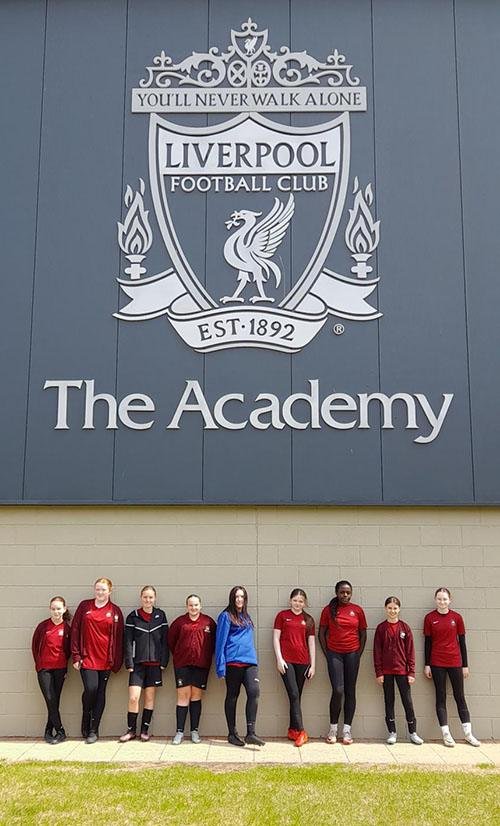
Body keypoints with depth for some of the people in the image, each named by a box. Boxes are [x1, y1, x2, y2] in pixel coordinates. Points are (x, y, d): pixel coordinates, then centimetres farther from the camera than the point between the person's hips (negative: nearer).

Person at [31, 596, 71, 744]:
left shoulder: (67, 628, -1)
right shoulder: (43, 626, -3)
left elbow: (68, 650, 9)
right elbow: (34, 645, 7)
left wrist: (65, 667, 5)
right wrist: (39, 663, 4)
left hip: (60, 669, 1)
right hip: (44, 669, -1)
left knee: (55, 701, 5)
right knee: (50, 700, -9)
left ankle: (49, 732, 16)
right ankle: (60, 732, -2)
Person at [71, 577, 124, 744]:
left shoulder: (115, 611, 4)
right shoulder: (84, 606, 5)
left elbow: (118, 637, 5)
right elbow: (75, 631, 3)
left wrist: (117, 661, 2)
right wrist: (76, 656, -2)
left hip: (105, 659, 1)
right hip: (87, 657, -1)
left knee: (100, 693, 5)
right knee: (90, 688, -13)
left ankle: (93, 730, 15)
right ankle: (85, 722, 13)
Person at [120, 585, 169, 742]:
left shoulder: (160, 616, 6)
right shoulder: (132, 617, 2)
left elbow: (165, 640, 5)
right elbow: (128, 641, -1)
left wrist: (164, 661, -2)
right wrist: (129, 663, -8)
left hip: (155, 663, 1)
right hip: (138, 663, -1)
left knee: (150, 697, 5)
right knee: (133, 697, -7)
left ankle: (145, 729, 16)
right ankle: (131, 730, 7)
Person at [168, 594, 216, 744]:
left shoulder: (209, 622, 4)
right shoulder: (179, 622, 2)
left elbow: (214, 641, 11)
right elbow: (171, 640, 11)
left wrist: (208, 656, 7)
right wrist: (177, 655, 8)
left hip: (201, 664, 1)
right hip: (182, 664, -1)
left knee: (196, 696, 5)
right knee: (183, 695, -2)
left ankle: (194, 731, 12)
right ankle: (179, 731, 2)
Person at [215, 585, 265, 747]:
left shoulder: (247, 617, 20)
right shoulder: (226, 616, 0)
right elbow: (221, 641, -4)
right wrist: (221, 666, -9)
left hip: (249, 661, 5)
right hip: (233, 661, -5)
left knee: (254, 692, -11)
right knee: (232, 696, 3)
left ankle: (250, 733, -9)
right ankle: (232, 734, 13)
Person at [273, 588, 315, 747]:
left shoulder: (308, 620, 11)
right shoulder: (282, 615, 4)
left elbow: (311, 643, 12)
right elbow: (276, 638, 2)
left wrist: (313, 665, 7)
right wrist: (279, 659, -7)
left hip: (302, 662, 3)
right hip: (286, 661, -3)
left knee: (296, 697, 7)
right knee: (294, 695, -11)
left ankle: (292, 731, 16)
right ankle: (301, 732, -12)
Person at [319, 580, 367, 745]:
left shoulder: (357, 610, 3)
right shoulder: (328, 610, 1)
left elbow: (363, 634, 8)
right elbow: (321, 633, 4)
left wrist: (359, 654, 2)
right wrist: (327, 654, -1)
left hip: (352, 653, 2)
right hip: (334, 653, -2)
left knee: (350, 691, 4)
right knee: (338, 690, -10)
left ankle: (347, 730, 11)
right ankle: (333, 728, 4)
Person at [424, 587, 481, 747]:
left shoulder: (456, 617, 1)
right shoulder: (430, 618, -1)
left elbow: (462, 642, 5)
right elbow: (428, 642, 2)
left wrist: (465, 665, 5)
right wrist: (427, 665, 1)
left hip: (455, 662, 1)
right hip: (437, 663, -1)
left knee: (459, 696, 7)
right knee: (440, 697, 3)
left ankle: (468, 733, 14)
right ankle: (446, 734, 7)